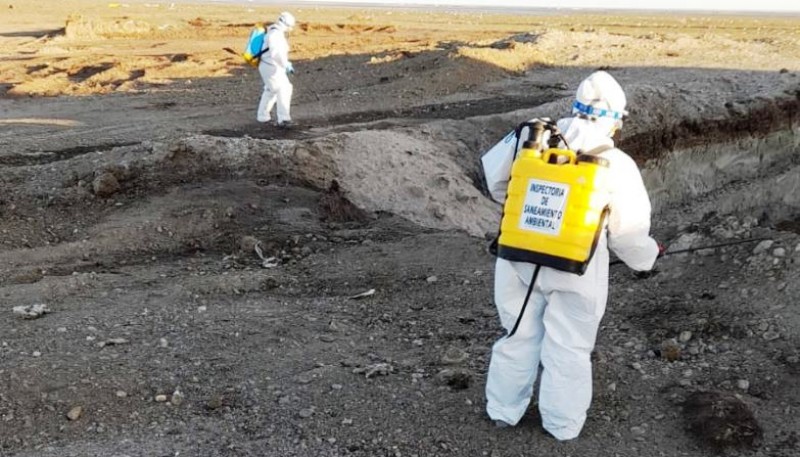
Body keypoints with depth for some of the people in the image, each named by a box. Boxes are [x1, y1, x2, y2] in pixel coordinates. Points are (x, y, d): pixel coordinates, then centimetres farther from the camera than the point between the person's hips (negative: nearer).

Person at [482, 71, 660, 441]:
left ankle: (503, 410, 36)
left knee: (519, 337, 21)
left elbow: (495, 178, 6)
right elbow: (628, 232, -4)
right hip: (576, 272, -2)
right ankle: (563, 424, 33)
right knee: (568, 349, 16)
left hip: (520, 261, 3)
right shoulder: (618, 165, -12)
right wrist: (647, 255, 18)